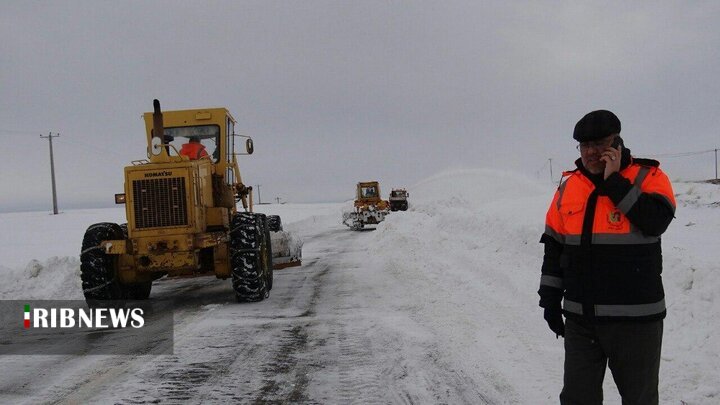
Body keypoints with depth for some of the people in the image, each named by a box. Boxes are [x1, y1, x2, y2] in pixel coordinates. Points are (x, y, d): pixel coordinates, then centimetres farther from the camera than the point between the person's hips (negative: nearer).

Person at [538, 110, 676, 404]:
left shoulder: (649, 177, -3)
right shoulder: (569, 186, 7)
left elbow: (655, 221, -23)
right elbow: (554, 246, 12)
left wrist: (613, 181, -17)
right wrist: (550, 298, 10)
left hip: (635, 317, -3)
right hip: (579, 318, 4)